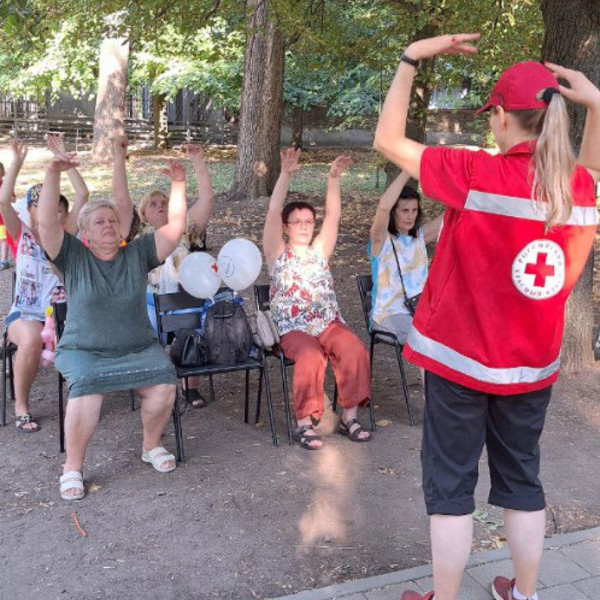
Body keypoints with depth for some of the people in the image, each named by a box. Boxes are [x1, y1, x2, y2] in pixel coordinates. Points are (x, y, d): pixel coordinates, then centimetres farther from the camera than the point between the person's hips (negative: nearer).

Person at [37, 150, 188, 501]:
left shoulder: (138, 254, 4)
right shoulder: (73, 257, 1)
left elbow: (176, 228, -4)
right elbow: (46, 222, -12)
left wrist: (178, 184, -12)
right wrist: (53, 175, -20)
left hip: (139, 348, 2)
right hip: (84, 351, -2)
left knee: (164, 385, -23)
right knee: (86, 387, -31)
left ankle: (152, 445, 5)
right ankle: (73, 468, -14)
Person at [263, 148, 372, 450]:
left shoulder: (320, 251, 17)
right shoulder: (277, 254, 8)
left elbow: (333, 215, 6)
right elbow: (273, 214, -6)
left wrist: (333, 179, -7)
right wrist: (285, 175, -17)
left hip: (330, 323, 4)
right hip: (293, 328, -3)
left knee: (355, 352, -26)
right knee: (311, 357, -34)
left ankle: (349, 416, -12)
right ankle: (304, 423, -21)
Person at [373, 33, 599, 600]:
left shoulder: (477, 174, -19)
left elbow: (388, 140, -11)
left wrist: (411, 58, -5)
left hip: (462, 359, -5)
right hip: (532, 363, 5)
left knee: (449, 485, 9)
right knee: (521, 479, 20)